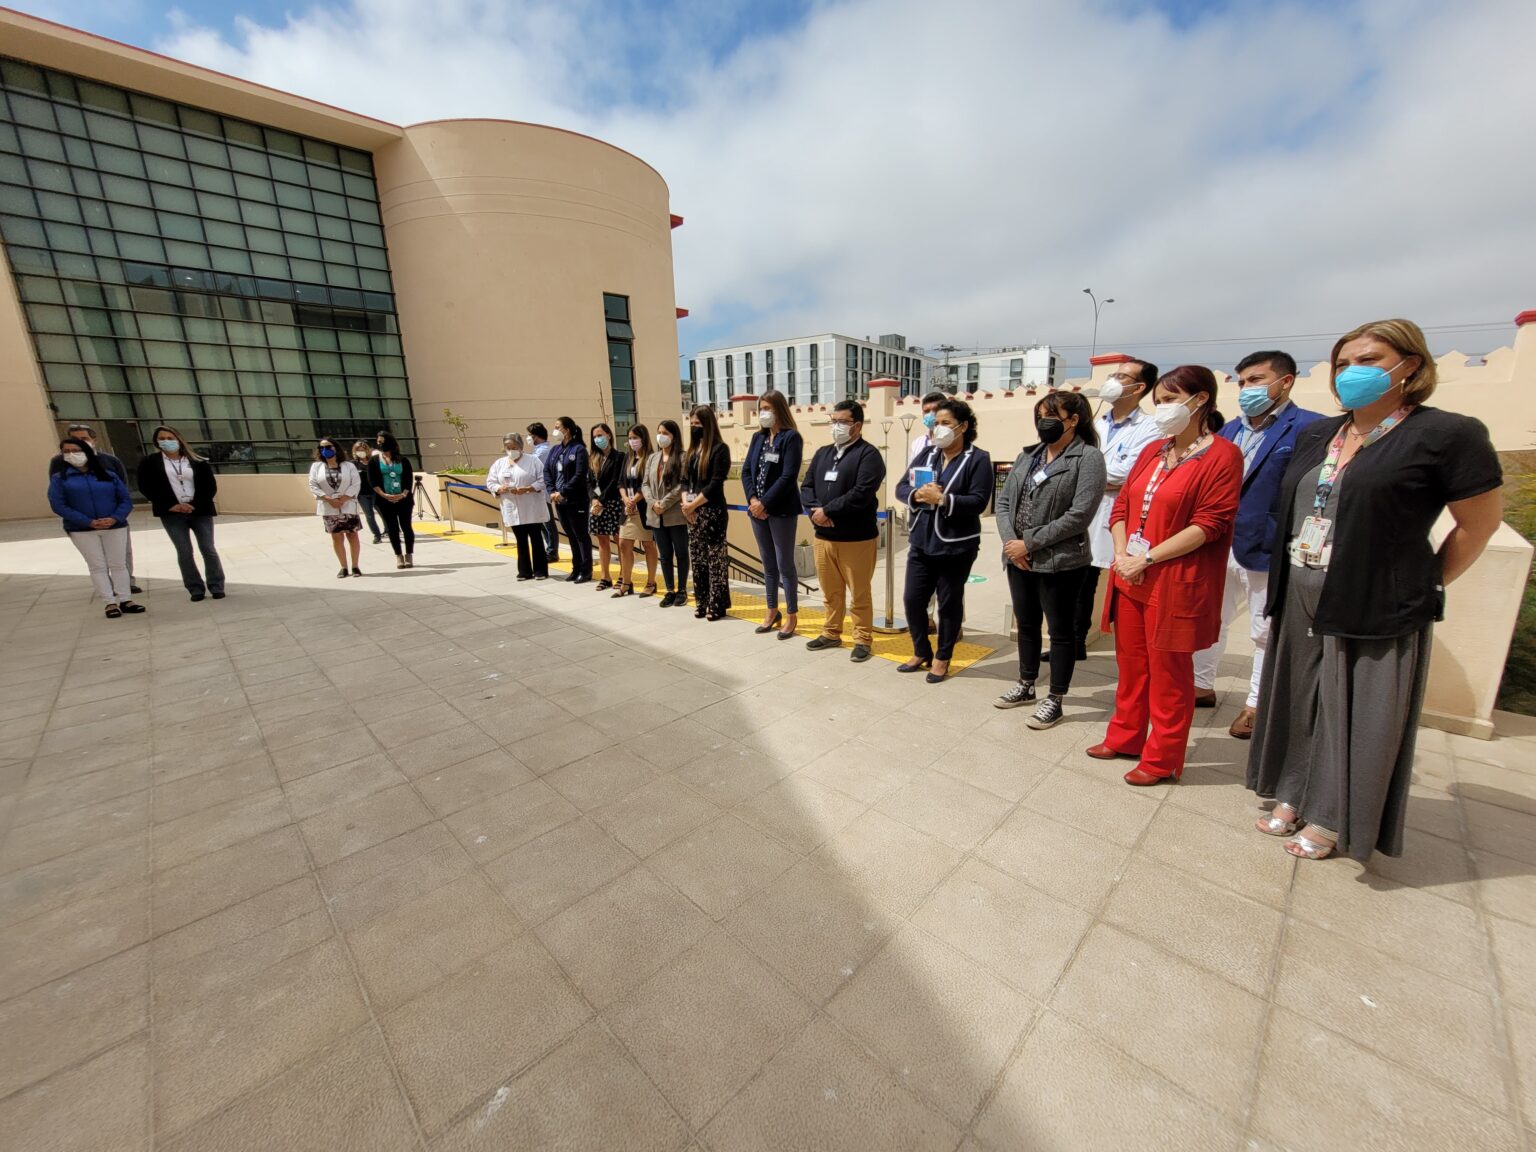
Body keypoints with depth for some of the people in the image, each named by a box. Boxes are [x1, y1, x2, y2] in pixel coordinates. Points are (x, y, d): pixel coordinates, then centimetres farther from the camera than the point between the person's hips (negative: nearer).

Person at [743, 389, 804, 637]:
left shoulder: (791, 437, -7)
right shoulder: (758, 437, 13)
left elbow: (788, 477, -16)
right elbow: (746, 470, 8)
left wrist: (765, 503, -16)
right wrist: (753, 500, -8)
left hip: (781, 511, -6)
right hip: (758, 509, 6)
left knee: (784, 564, 0)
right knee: (768, 564, 14)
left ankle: (792, 615, 12)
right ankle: (772, 612, 26)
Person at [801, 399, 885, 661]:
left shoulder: (868, 454, -7)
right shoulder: (822, 453, 15)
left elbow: (861, 494, -20)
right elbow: (806, 486, 8)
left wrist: (827, 510, -17)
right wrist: (814, 510, -12)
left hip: (857, 538, -6)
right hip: (823, 536, 6)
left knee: (859, 594, 4)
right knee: (830, 591, 16)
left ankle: (863, 640, 17)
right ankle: (831, 633, 31)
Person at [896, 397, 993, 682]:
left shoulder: (978, 459, -5)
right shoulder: (926, 455, 11)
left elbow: (979, 501, -14)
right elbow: (901, 488, 6)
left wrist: (942, 499, -23)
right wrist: (916, 494, -15)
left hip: (956, 546, -5)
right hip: (921, 543, 5)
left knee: (949, 603, 7)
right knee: (913, 599, 8)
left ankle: (942, 659, 24)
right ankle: (921, 652, 29)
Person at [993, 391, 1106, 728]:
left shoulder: (1088, 457, -9)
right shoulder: (1027, 456, 11)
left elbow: (1080, 515, -18)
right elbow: (1004, 501, 7)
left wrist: (1030, 543, -17)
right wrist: (1010, 541, -9)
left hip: (1060, 562, -6)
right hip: (1018, 559, 6)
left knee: (1061, 630, 7)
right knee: (1026, 625, 18)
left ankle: (1054, 700, 21)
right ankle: (1026, 685, 35)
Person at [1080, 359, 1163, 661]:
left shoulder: (1148, 428, -7)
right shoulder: (1097, 424, 14)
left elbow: (1126, 473, -18)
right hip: (1087, 520, 6)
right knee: (1081, 588, 15)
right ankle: (1076, 644, 30)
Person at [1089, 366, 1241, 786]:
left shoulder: (1223, 455, -7)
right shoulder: (1152, 452, 13)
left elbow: (1210, 523, -14)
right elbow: (1122, 505, 9)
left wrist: (1148, 558, -17)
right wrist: (1121, 554, -6)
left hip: (1175, 583, -6)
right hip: (1129, 577, 6)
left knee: (1167, 672, 5)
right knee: (1130, 663, 15)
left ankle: (1162, 759, 19)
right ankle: (1124, 738, 31)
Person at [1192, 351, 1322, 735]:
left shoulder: (1310, 428, -9)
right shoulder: (1230, 429, 12)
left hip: (1266, 549, -6)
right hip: (1219, 545, 6)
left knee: (1266, 632, 9)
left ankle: (1257, 704, 25)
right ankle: (1202, 686, 33)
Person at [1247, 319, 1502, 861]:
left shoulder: (1446, 434, -8)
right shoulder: (1317, 435, 9)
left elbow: (1480, 523, -3)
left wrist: (1423, 588, 2)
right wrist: (1287, 581, 11)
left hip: (1377, 609, -5)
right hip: (1301, 602, 6)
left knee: (1356, 716, 7)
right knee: (1298, 703, 15)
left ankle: (1330, 819, 24)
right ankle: (1293, 796, 32)